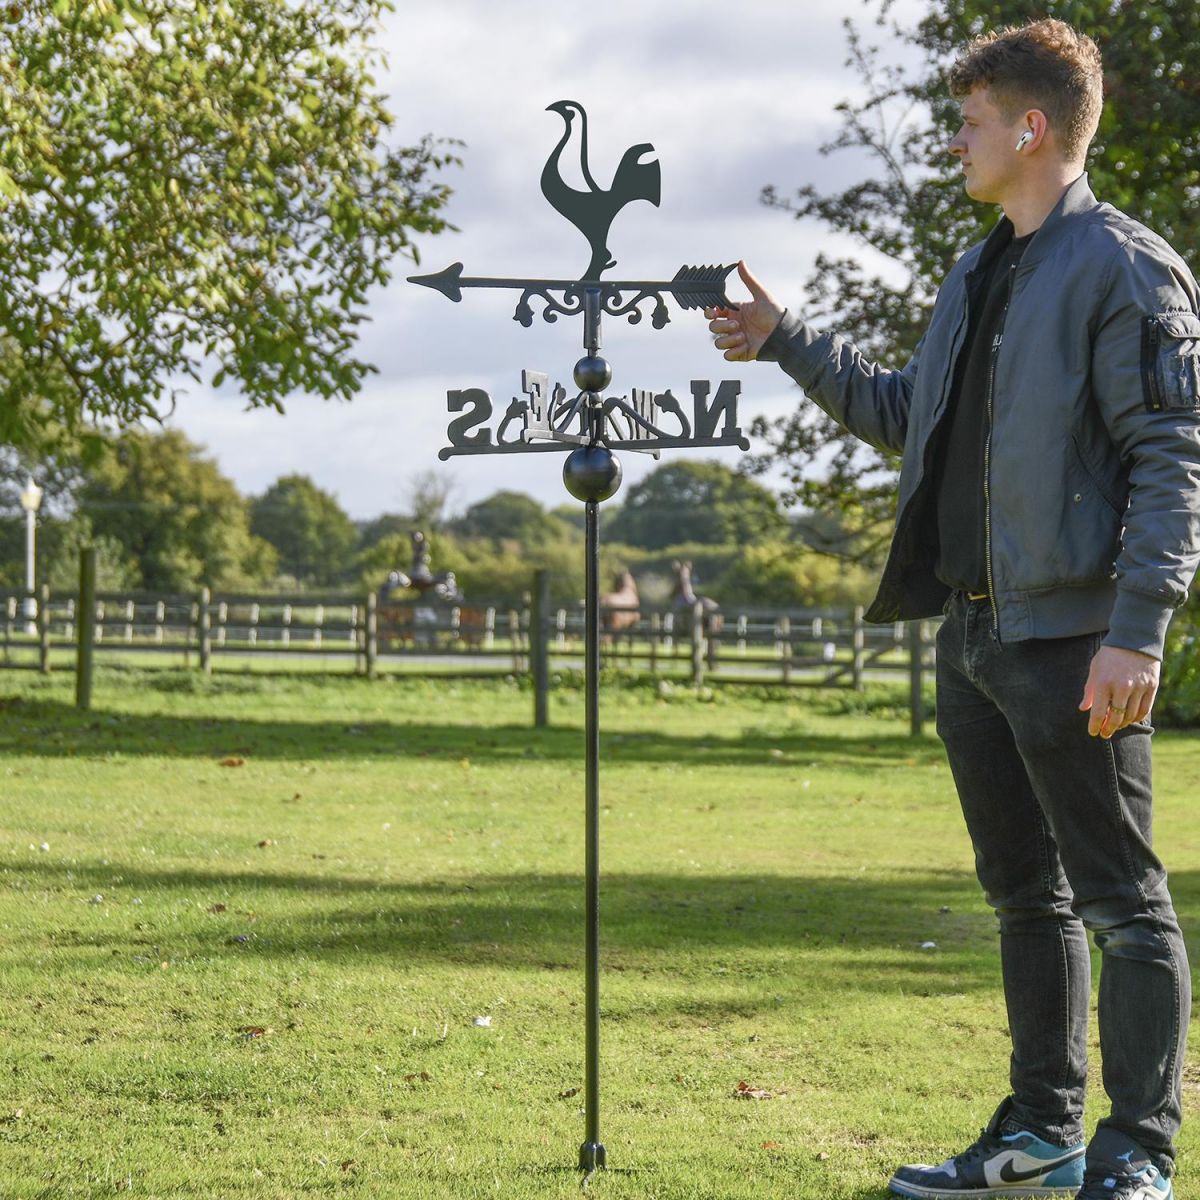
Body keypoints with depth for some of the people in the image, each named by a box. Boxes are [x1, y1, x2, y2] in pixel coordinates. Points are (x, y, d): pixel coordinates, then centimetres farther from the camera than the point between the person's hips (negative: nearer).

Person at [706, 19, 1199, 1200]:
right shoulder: (975, 278, 17)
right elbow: (905, 414, 30)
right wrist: (785, 341, 27)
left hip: (1072, 636, -9)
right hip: (974, 631, 9)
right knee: (1025, 892, 15)